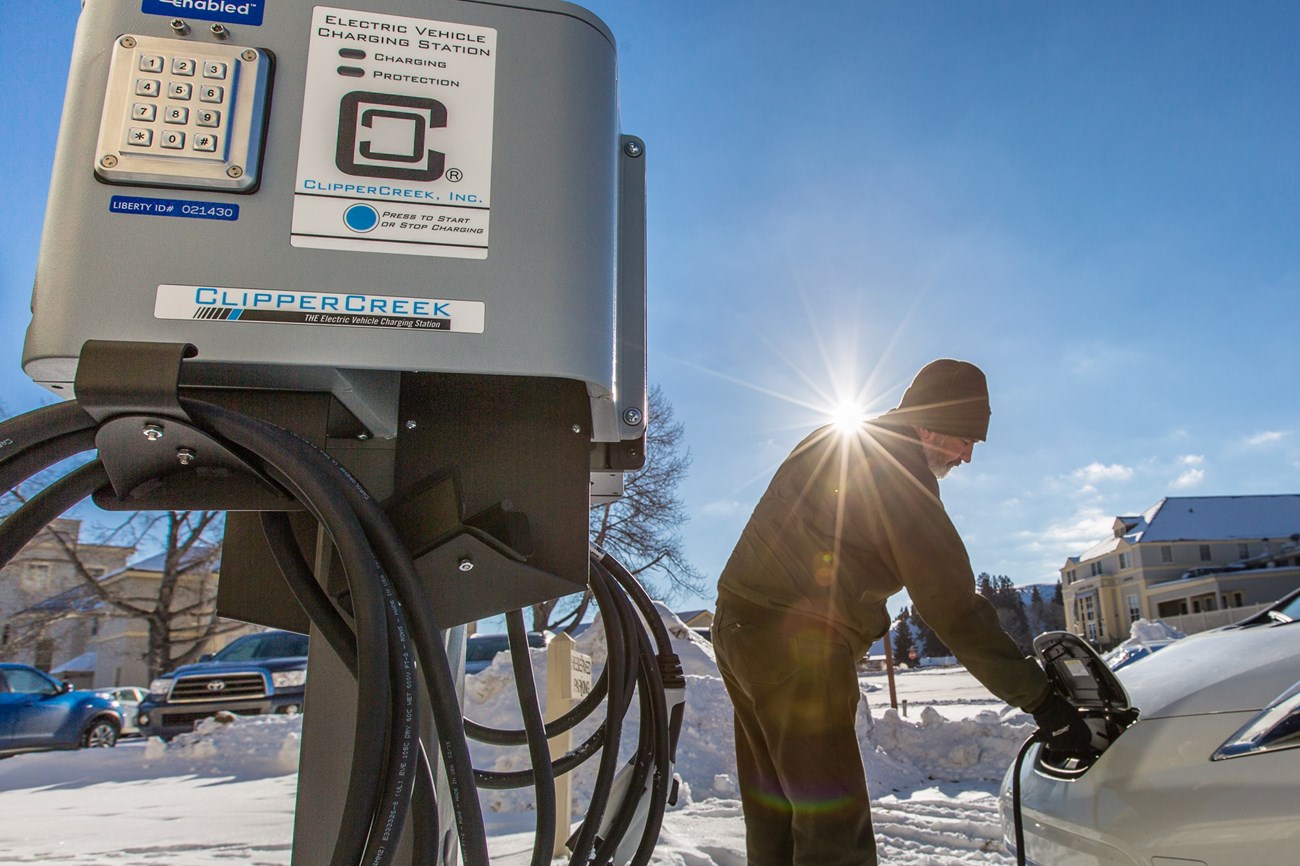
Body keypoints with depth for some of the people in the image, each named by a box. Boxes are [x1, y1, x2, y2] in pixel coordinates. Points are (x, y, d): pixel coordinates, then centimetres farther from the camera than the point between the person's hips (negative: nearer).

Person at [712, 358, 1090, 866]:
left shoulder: (829, 444, 18)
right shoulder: (900, 468, -11)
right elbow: (950, 603, -15)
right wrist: (1040, 699, -11)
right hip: (796, 646, -10)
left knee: (773, 818, 17)